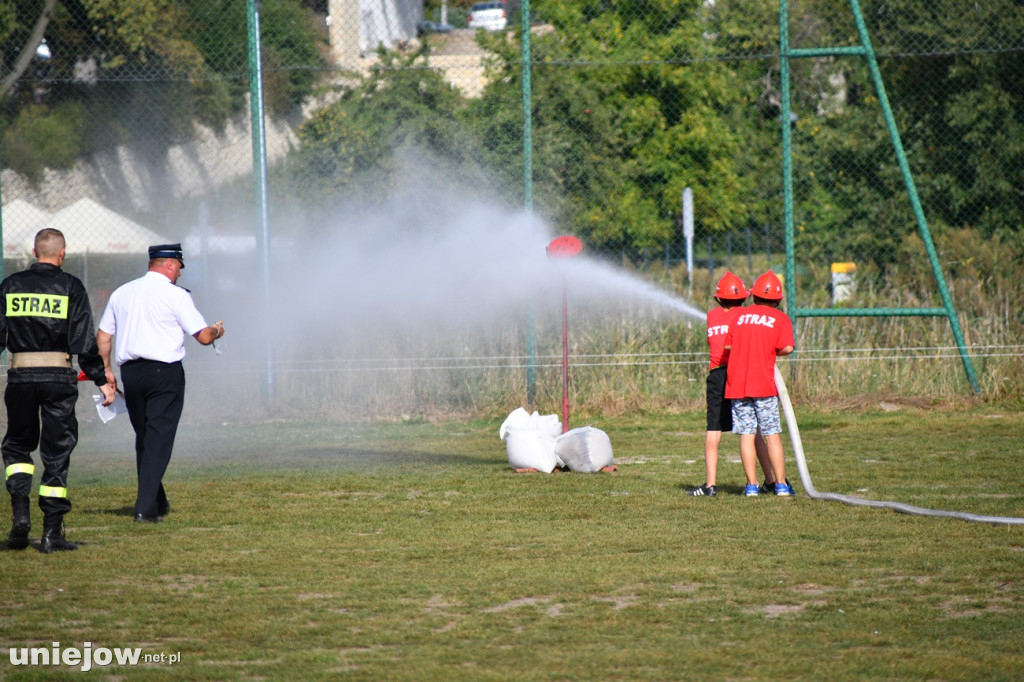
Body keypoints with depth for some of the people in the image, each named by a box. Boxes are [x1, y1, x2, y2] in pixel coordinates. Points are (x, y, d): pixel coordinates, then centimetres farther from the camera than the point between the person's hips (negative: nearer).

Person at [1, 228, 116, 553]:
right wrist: (102, 380, -1)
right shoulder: (70, 287, 0)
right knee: (56, 452, 4)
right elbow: (85, 341, -5)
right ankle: (52, 534, 3)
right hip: (58, 376, -2)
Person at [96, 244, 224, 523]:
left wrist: (106, 370, 22)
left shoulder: (121, 293, 12)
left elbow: (103, 336, 14)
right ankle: (146, 508, -14)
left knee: (144, 439, 16)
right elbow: (204, 337, -6)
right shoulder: (175, 295, -5)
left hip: (130, 373, 5)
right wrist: (216, 331, 16)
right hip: (165, 373, -5)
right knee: (158, 440, -5)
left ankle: (157, 503, 23)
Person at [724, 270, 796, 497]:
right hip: (763, 383, -2)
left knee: (746, 435, 3)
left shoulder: (740, 315, 9)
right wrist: (772, 352, 9)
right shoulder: (780, 318, 0)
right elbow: (787, 347, -12)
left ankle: (752, 485, 0)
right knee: (772, 434, 2)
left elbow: (728, 345, 8)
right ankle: (781, 484, 0)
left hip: (736, 384, 2)